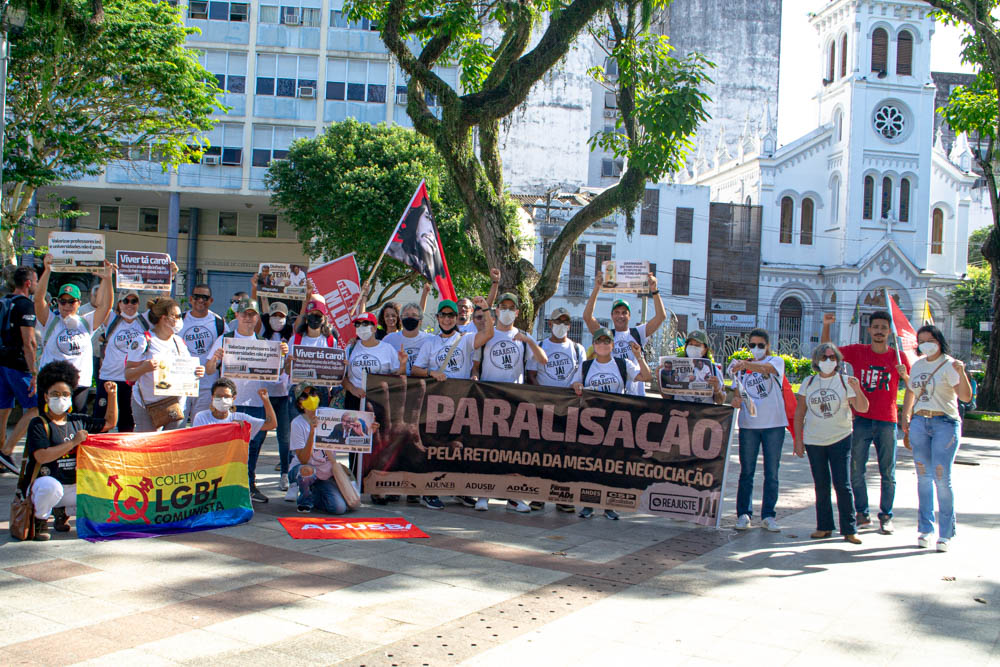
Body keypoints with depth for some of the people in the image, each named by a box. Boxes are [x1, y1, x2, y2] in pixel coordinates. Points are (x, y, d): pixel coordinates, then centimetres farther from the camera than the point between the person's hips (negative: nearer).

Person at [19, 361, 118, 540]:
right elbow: (42, 456, -21)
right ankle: (40, 519, -7)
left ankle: (63, 511, 14)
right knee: (51, 486, -40)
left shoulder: (78, 421, 10)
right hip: (42, 484, -6)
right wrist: (74, 442, -20)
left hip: (72, 488, 6)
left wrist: (112, 395, 13)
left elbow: (109, 423, 23)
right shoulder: (38, 424, -7)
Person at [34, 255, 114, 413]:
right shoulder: (50, 321, 5)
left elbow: (106, 305, 2)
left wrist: (107, 279, -11)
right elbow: (38, 298, -9)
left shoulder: (86, 322, 11)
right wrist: (47, 270, -19)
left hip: (81, 384, 3)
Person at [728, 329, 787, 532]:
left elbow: (767, 368, -22)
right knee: (746, 472, 2)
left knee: (772, 473, 3)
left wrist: (745, 364, -40)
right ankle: (744, 514, 8)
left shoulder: (776, 361, 2)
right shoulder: (742, 367, 12)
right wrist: (736, 399, -15)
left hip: (774, 424, -2)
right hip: (748, 424, 2)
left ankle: (768, 515, 11)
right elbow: (738, 393, 10)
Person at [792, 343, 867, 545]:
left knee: (843, 485, -6)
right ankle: (824, 526, 18)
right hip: (814, 441, 2)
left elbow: (863, 408, -8)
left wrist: (857, 390, -25)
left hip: (840, 439, -2)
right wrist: (798, 440, 5)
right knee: (821, 486, 8)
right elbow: (799, 412, 9)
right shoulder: (809, 383, 6)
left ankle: (849, 529, 2)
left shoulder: (845, 381, -1)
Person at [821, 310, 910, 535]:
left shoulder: (898, 357, 3)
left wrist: (904, 375, -15)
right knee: (856, 470, 3)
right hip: (861, 420, 1)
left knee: (887, 473, 4)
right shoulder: (858, 351, 4)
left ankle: (885, 516, 13)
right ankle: (862, 514, 14)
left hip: (887, 421, 0)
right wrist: (826, 327, -11)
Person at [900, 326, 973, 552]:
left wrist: (961, 373, -30)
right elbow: (910, 393, 27)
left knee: (942, 477, -9)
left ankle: (946, 533, -1)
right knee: (923, 477, 6)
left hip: (945, 423, -5)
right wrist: (905, 418, 18)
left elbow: (965, 396, -15)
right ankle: (925, 529, 14)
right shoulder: (917, 365, 14)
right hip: (919, 423, 5)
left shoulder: (949, 365, -5)